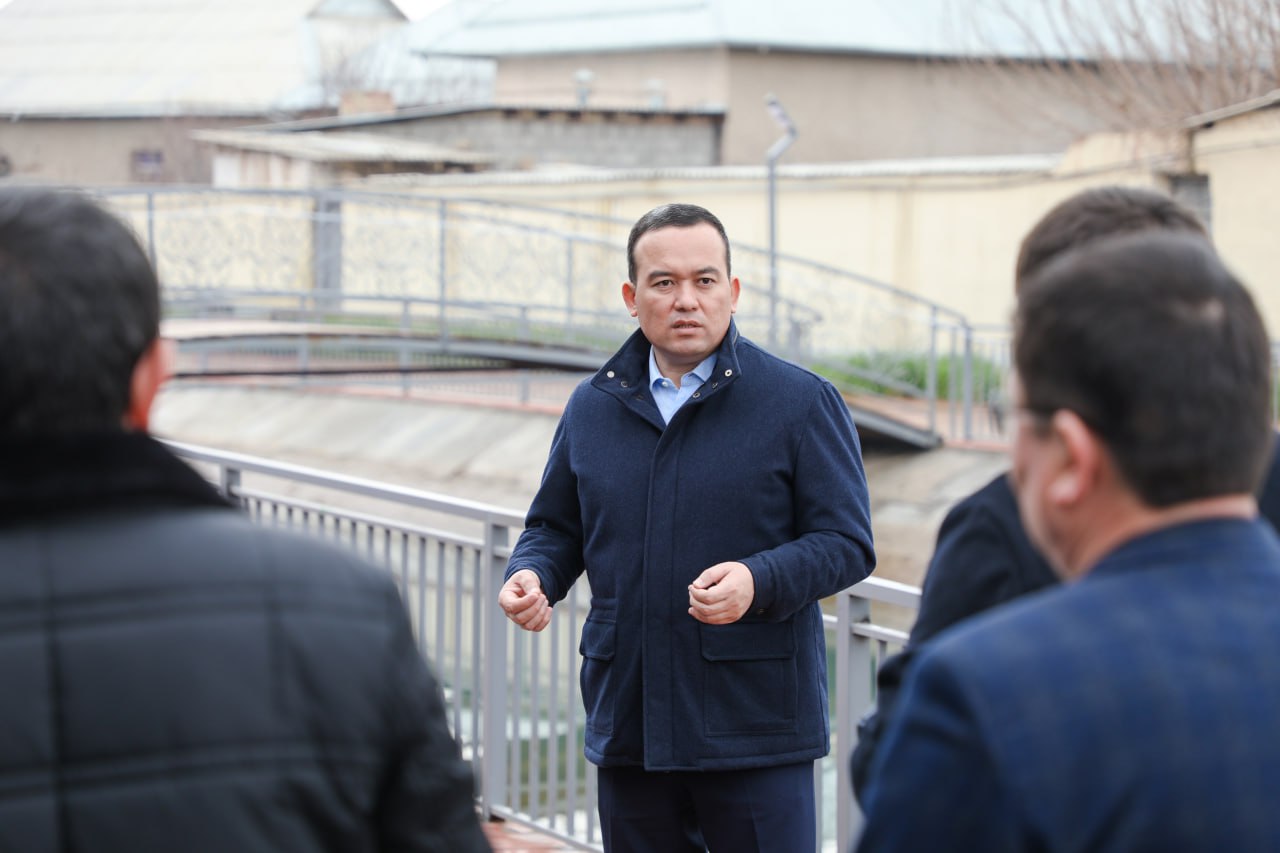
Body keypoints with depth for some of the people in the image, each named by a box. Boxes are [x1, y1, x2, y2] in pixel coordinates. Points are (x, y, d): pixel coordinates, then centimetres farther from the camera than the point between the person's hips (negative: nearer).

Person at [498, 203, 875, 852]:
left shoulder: (801, 402, -2)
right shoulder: (592, 407, 12)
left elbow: (847, 543, -5)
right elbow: (556, 527, 21)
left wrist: (758, 581, -22)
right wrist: (530, 577, -2)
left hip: (757, 731, -4)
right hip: (627, 723, 4)